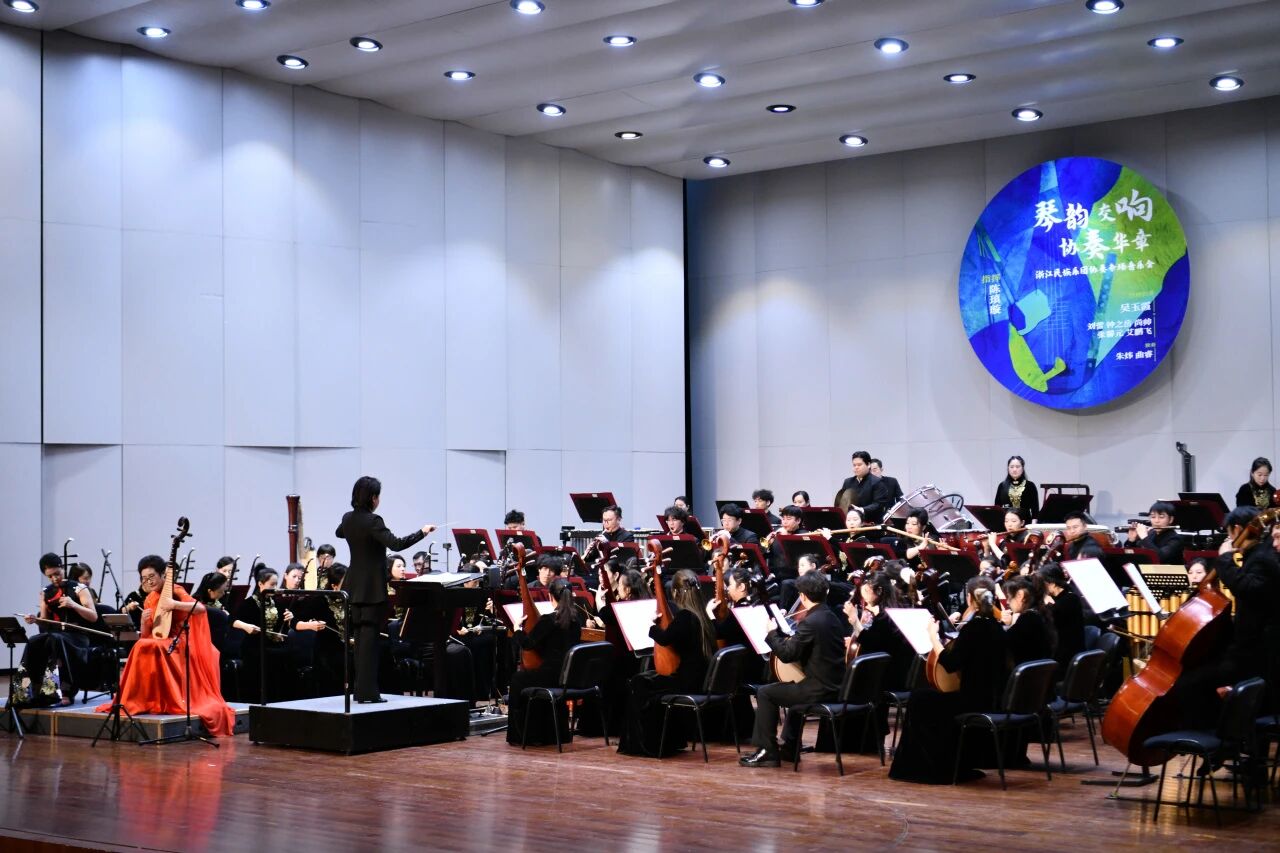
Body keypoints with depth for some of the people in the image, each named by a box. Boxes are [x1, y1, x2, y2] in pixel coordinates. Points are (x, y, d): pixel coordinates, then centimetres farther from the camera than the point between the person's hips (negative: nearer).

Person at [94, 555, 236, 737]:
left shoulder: (175, 591, -5)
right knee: (141, 648, -25)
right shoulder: (149, 600, 12)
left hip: (179, 644, -5)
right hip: (159, 644, 5)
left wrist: (175, 605, -31)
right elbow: (145, 636, 11)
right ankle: (143, 700, -17)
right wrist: (144, 621, -10)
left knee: (154, 649, -33)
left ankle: (169, 701, -24)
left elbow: (201, 608, -22)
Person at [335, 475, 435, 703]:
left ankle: (360, 689, 15)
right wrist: (422, 532, -19)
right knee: (370, 637, -5)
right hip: (372, 588, -8)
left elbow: (339, 533, 29)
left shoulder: (348, 519, 6)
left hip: (355, 586, 8)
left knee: (361, 637, 13)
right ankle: (368, 691, -5)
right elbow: (396, 544, -28)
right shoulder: (373, 521, -18)